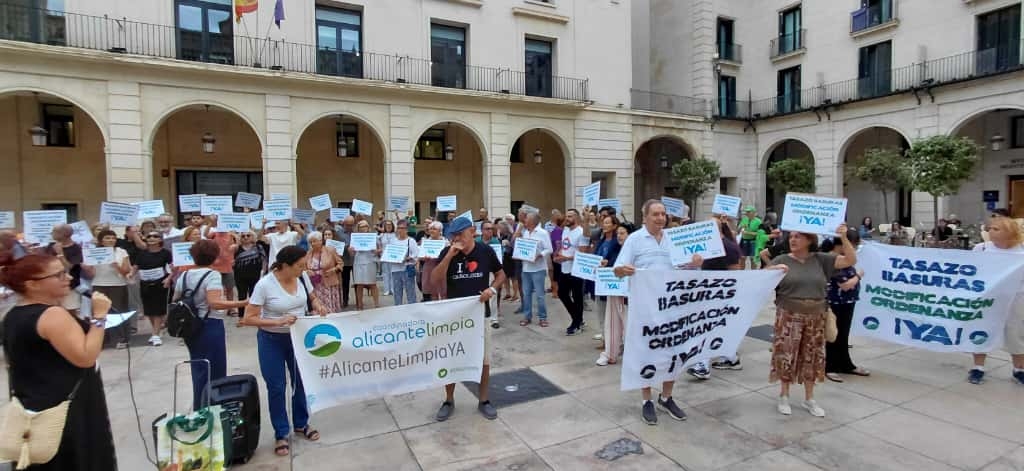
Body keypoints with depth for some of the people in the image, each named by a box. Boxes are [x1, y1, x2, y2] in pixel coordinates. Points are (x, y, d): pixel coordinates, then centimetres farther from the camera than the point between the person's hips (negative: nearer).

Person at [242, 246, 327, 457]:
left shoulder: (302, 277, -9)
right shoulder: (264, 284, -22)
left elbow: (312, 298, 10)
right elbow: (249, 319, -19)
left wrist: (318, 306, -13)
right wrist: (278, 321, -31)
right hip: (272, 340, -4)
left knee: (302, 381, 13)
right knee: (276, 387, 5)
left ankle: (301, 423, 34)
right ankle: (281, 434, 23)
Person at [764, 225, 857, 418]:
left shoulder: (820, 259, 2)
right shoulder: (781, 260, -4)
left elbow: (851, 260, -2)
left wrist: (844, 238, -13)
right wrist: (771, 270, -27)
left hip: (815, 317, 2)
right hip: (789, 316, -2)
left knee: (812, 357, 12)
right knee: (786, 355, 3)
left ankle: (809, 399, 27)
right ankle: (784, 396, 20)